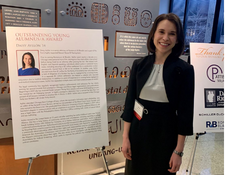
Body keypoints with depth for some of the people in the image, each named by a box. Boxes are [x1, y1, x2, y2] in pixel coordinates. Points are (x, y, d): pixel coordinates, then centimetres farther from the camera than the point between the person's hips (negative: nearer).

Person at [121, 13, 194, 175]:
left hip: (166, 133, -2)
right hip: (138, 130, 2)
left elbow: (185, 111, -8)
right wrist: (125, 137, -1)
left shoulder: (185, 70, -9)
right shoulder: (139, 65, -2)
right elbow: (130, 101, 1)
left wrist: (179, 151, -7)